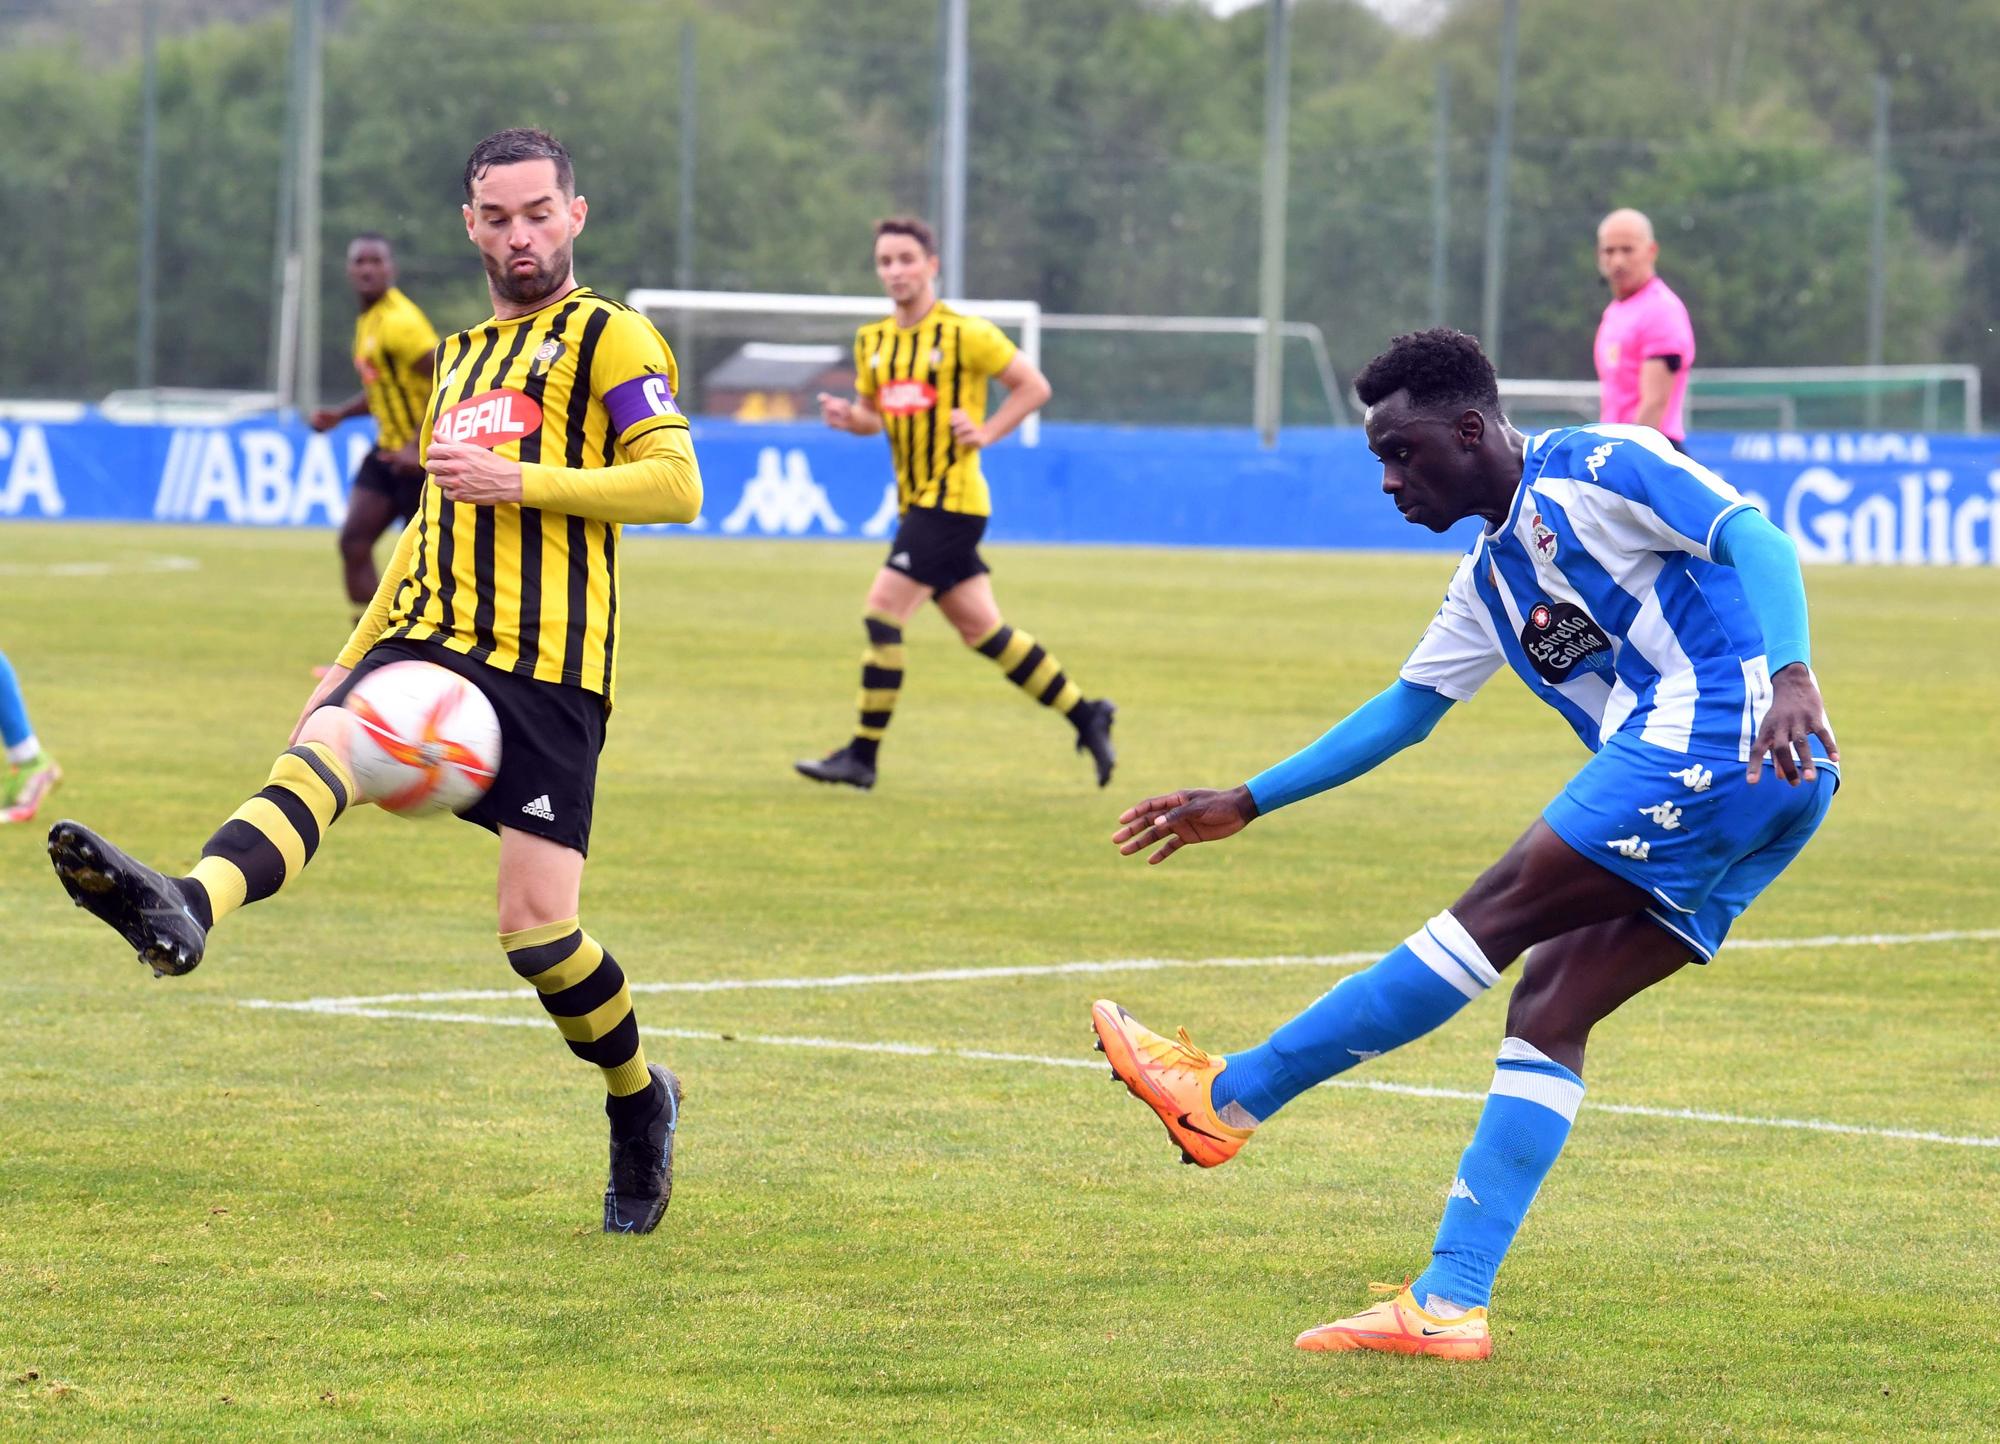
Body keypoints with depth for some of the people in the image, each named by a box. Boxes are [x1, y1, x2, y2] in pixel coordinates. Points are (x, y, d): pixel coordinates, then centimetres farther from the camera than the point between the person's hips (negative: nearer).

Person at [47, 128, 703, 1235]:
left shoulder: (609, 336, 4)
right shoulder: (462, 355, 26)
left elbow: (675, 484, -9)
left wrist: (517, 481, -15)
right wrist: (351, 660, 29)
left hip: (546, 667, -5)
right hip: (429, 640, 6)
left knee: (536, 926, -11)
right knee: (318, 751, -27)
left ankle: (641, 1101, 18)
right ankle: (183, 911, -58)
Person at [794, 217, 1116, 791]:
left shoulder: (964, 334, -10)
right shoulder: (872, 341, 11)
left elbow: (1035, 386, -5)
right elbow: (873, 414, 21)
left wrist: (985, 433, -14)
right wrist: (847, 416, -1)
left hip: (951, 500, -8)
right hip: (916, 501, 8)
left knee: (883, 613, -14)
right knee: (981, 630, 12)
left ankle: (863, 755, -9)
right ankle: (1086, 716, 23)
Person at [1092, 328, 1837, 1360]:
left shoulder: (1595, 469, -2)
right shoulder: (1490, 578, 25)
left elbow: (1752, 536, -14)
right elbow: (1404, 710, 33)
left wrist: (1789, 675, -30)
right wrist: (1244, 805, 32)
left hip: (1720, 735, -9)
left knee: (1499, 914, -10)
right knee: (1546, 1009, 2)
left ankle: (1229, 1097, -7)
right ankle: (1450, 1304, -2)